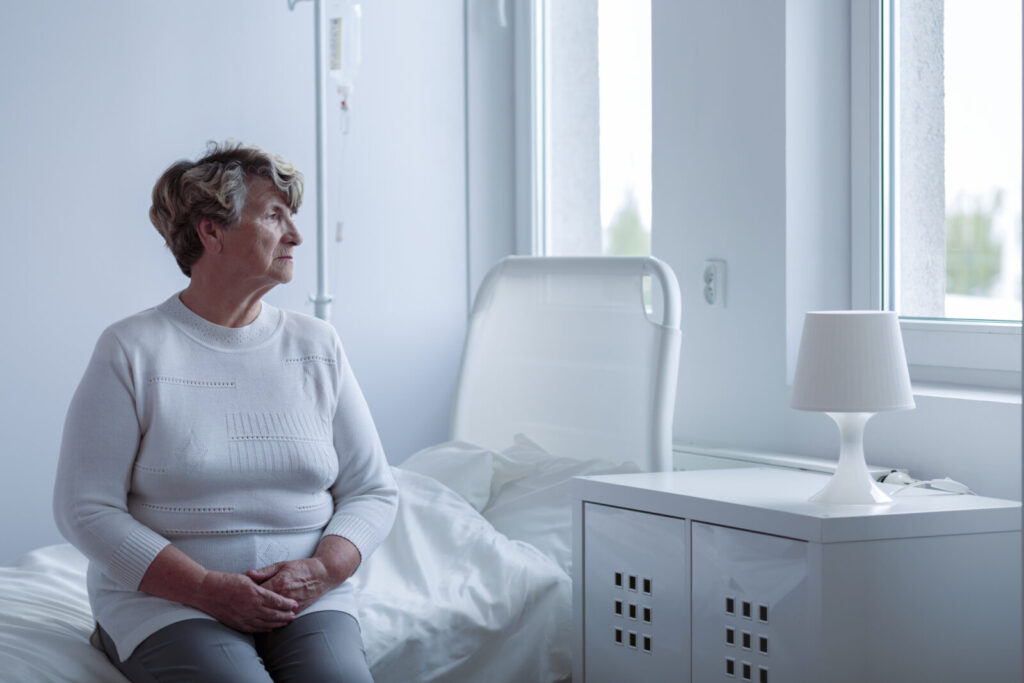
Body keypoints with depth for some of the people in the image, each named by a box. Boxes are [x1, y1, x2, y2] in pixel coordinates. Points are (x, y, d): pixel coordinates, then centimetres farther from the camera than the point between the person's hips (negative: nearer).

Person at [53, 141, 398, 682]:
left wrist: (322, 570, -9)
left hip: (306, 599, 3)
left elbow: (372, 490, 12)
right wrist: (208, 589, -15)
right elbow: (85, 507, -6)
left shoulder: (316, 346, 11)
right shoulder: (132, 350, -1)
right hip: (166, 600, -3)